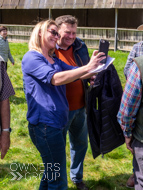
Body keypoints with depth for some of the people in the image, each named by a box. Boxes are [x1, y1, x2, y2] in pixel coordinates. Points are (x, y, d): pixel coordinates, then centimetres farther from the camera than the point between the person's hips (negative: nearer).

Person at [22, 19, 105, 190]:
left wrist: (96, 67, -9)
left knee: (51, 173, 21)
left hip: (55, 122, 10)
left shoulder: (54, 61, 17)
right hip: (44, 124, -10)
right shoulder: (31, 58, -11)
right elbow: (55, 79, -25)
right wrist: (87, 67, -29)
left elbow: (77, 73, 10)